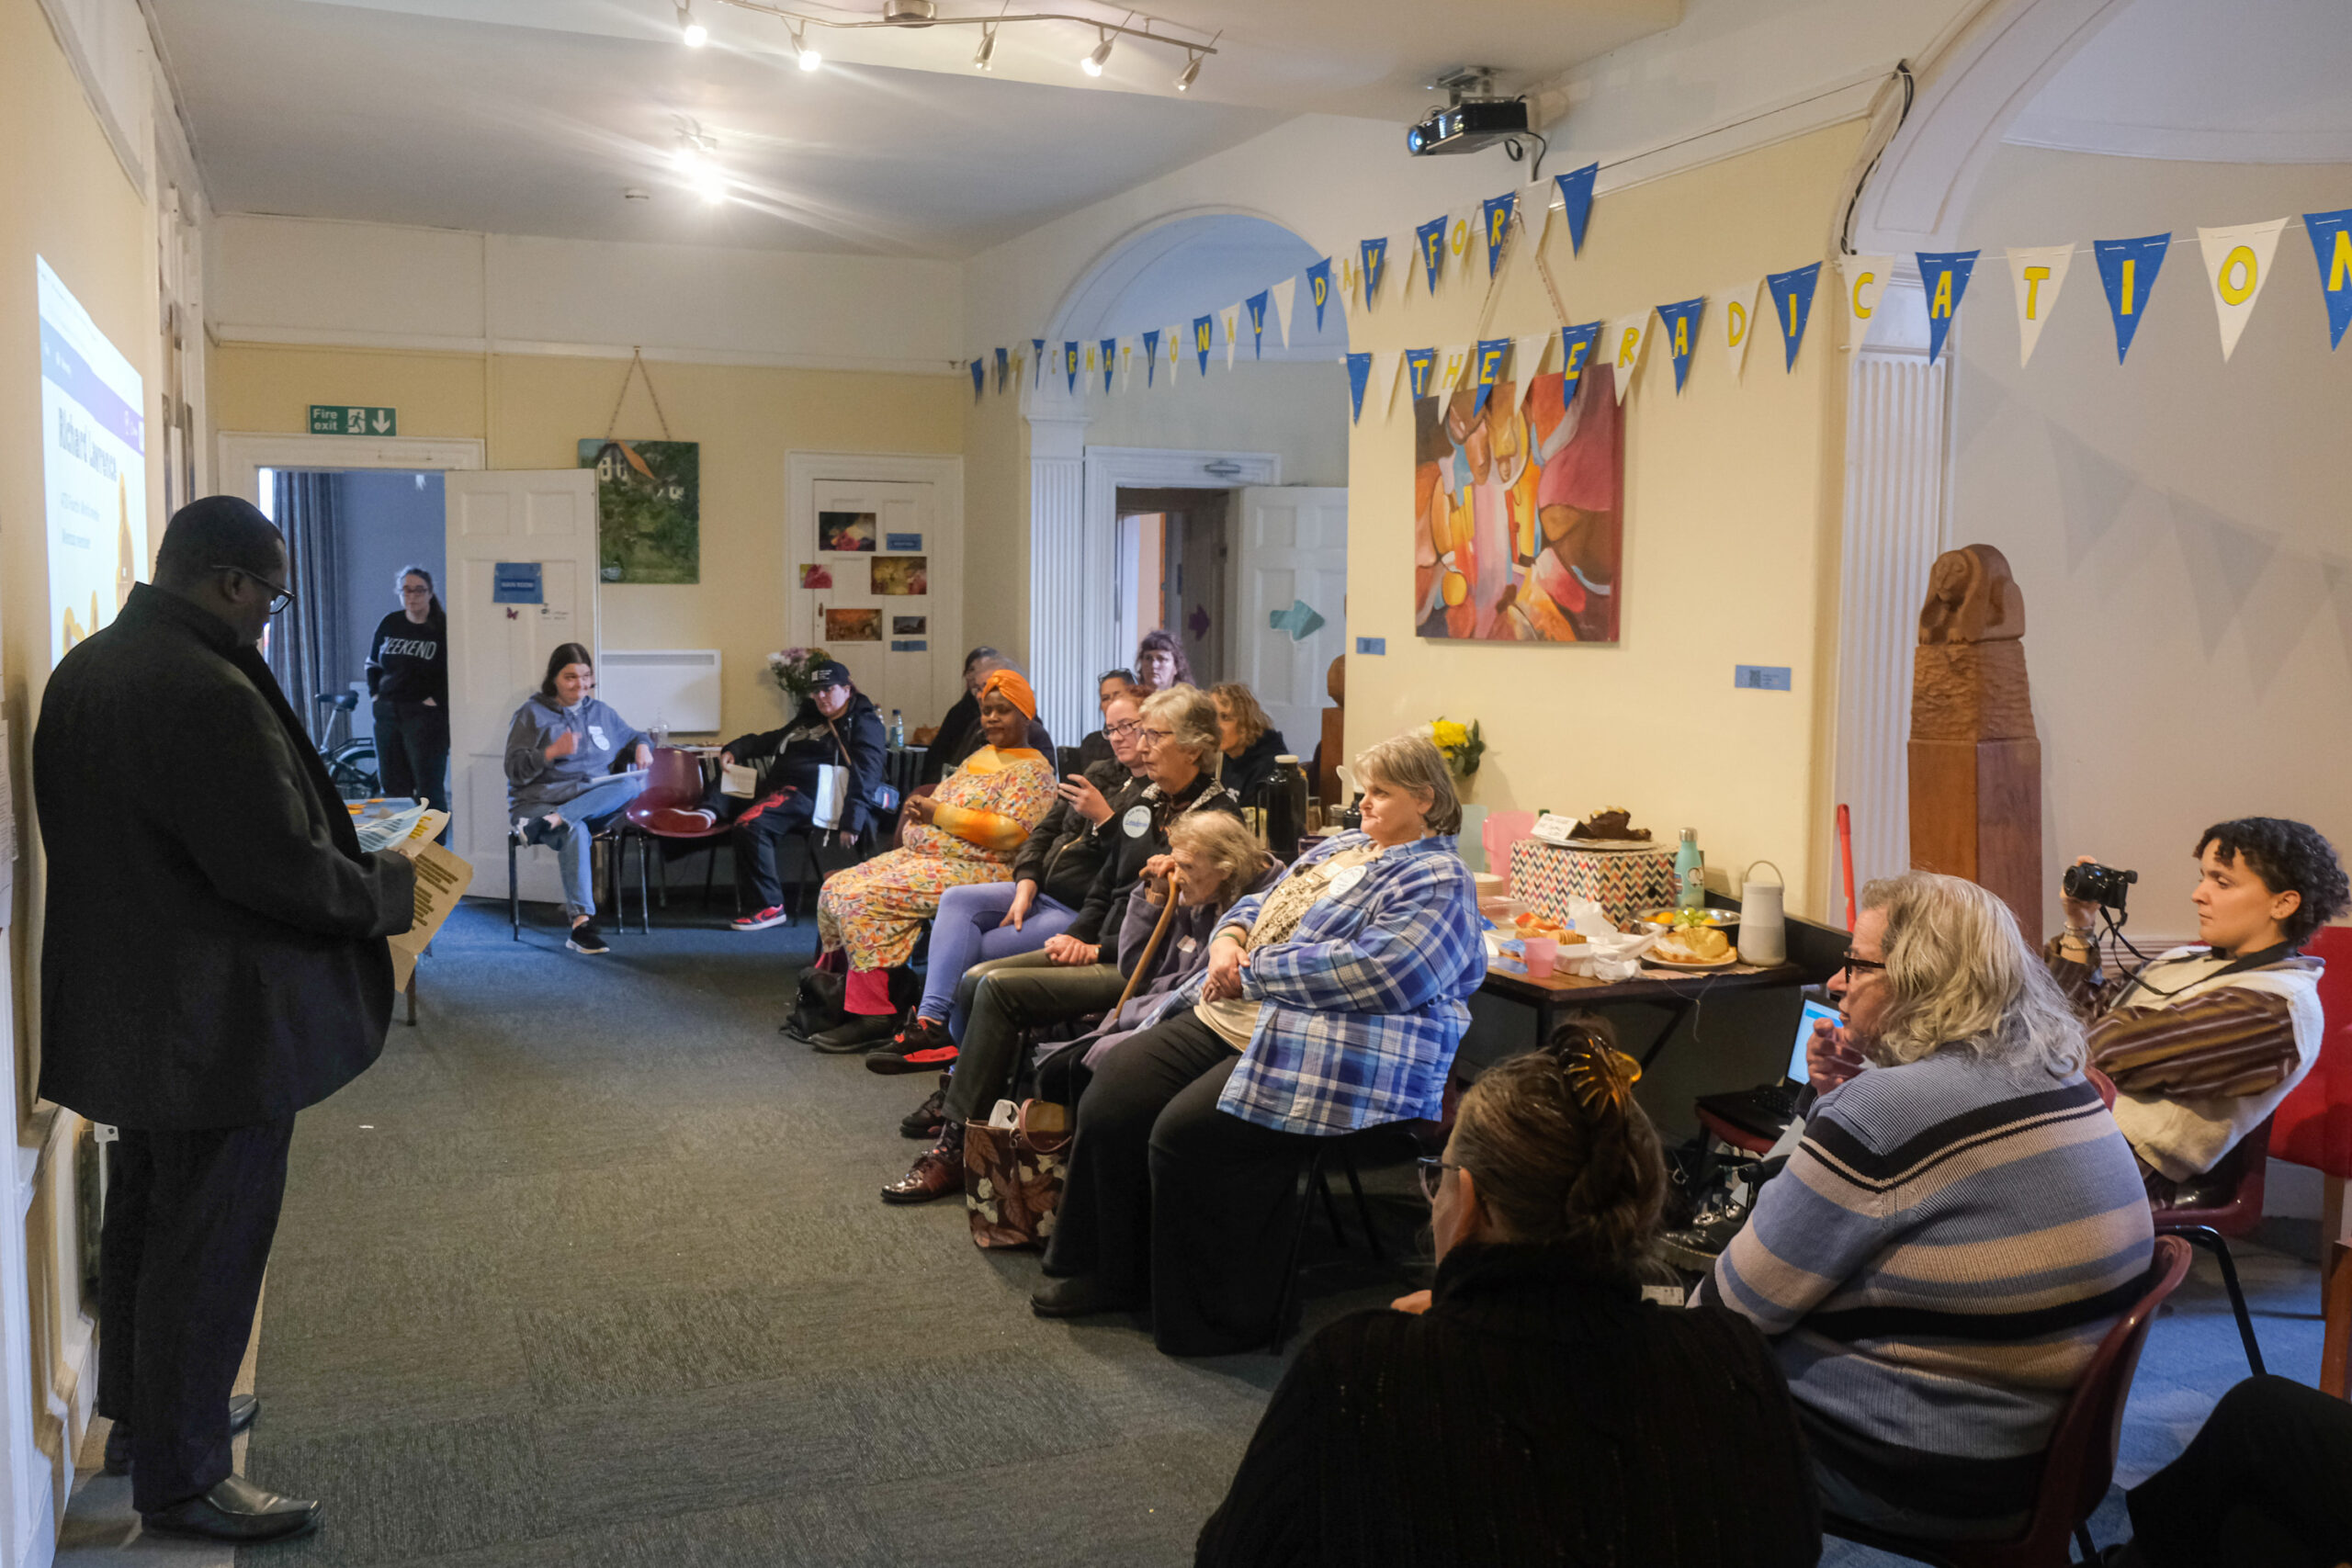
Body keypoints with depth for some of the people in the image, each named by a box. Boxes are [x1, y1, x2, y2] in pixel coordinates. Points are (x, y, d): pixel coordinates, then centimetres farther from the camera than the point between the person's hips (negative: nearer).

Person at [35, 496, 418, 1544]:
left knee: (145, 1214, 23)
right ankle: (180, 1477, 15)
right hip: (219, 1023, -10)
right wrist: (386, 890, -7)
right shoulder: (205, 692, -25)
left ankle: (138, 1415, 41)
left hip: (129, 1010, 10)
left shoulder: (85, 669, 7)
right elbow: (281, 868, -25)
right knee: (212, 1240, 2)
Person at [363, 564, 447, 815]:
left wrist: (436, 699, -13)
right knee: (393, 787, 8)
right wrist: (375, 693, 11)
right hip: (387, 714, 5)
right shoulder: (389, 623, 10)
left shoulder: (444, 628, -6)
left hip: (425, 715, -5)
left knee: (428, 789, -6)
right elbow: (372, 663, 22)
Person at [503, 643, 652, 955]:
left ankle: (557, 820, -41)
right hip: (538, 802, -4)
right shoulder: (531, 713, 6)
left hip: (595, 802, 4)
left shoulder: (600, 712, 20)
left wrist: (642, 747, 9)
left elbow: (633, 735, 34)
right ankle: (581, 923, -44)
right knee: (574, 831, -39)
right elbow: (515, 771, -1)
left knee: (634, 785, -28)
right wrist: (553, 752, -17)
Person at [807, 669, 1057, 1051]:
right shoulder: (978, 758, 21)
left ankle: (873, 1015, -20)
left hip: (971, 870, -9)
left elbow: (1010, 833, -18)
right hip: (922, 855, 9)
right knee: (836, 888, -6)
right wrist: (921, 811, 1)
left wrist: (940, 813, -15)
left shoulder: (1034, 771, -6)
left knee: (866, 898, -25)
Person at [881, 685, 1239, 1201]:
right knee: (976, 980, -4)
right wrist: (1075, 937, 4)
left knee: (1000, 988, -20)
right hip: (1102, 951, 9)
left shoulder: (1218, 816, -11)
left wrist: (1098, 950, -13)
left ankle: (956, 1150, -13)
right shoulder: (1144, 802, 16)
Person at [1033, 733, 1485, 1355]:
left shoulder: (1436, 883, -8)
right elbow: (1261, 905, 28)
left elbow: (1377, 971, -22)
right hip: (1228, 1019, 9)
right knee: (1111, 1099, -5)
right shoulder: (1342, 848, 22)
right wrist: (1230, 938, 3)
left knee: (1186, 1136, -25)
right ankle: (1108, 1272, 12)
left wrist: (1254, 971, -15)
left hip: (1323, 1056, -9)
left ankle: (1219, 1320, -5)